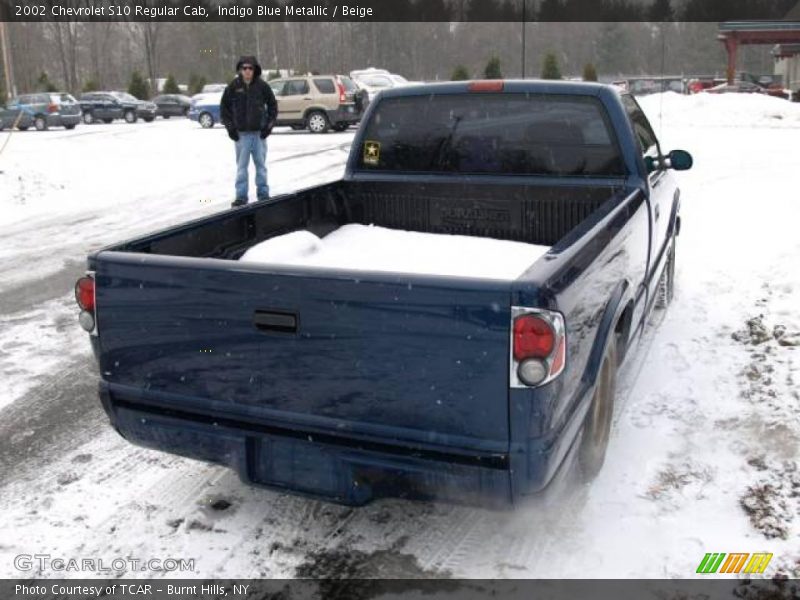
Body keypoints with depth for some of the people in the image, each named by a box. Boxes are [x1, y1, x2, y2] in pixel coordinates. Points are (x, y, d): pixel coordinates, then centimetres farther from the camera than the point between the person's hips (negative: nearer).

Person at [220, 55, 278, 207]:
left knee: (261, 165, 7)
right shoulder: (233, 87, -1)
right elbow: (224, 107, 7)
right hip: (241, 133, 0)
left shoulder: (262, 86, -1)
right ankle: (241, 196, 9)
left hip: (259, 133, 0)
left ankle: (263, 194, 17)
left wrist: (269, 125, 1)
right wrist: (230, 127, 0)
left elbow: (273, 105, 8)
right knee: (241, 166, 3)